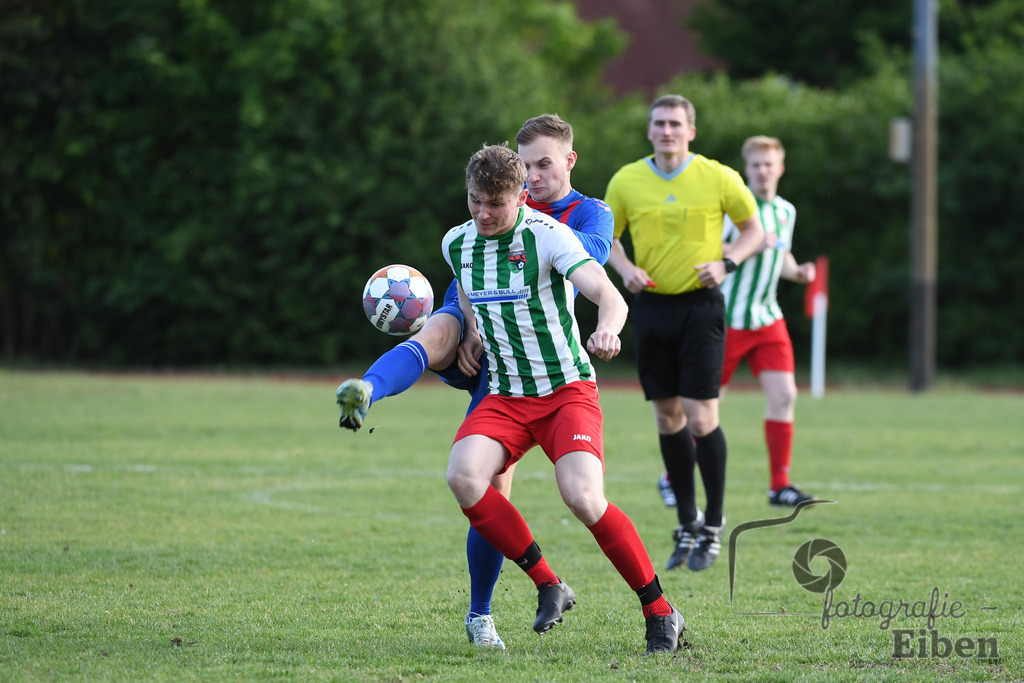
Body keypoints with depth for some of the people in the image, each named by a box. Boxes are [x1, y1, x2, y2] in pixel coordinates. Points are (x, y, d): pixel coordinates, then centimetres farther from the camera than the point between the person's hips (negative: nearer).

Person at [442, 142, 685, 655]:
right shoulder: (456, 243, 4)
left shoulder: (546, 235, -14)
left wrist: (608, 330, -49)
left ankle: (660, 613, -8)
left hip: (567, 391, -5)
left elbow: (609, 296, -27)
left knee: (583, 497, -26)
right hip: (504, 397, 5)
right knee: (463, 476, -25)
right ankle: (548, 585, -10)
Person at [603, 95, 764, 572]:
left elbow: (752, 228, 8)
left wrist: (726, 263, -9)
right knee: (667, 417, 7)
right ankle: (687, 523, 20)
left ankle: (713, 524, 5)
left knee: (701, 417, -9)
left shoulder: (718, 178, -4)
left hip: (701, 305, -3)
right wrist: (625, 269, -6)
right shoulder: (627, 181, 2)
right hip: (652, 305, 3)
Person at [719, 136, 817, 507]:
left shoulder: (786, 211, 11)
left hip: (768, 320, 6)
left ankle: (780, 484, -2)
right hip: (728, 319, -5)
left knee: (783, 395, -7)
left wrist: (797, 271, 5)